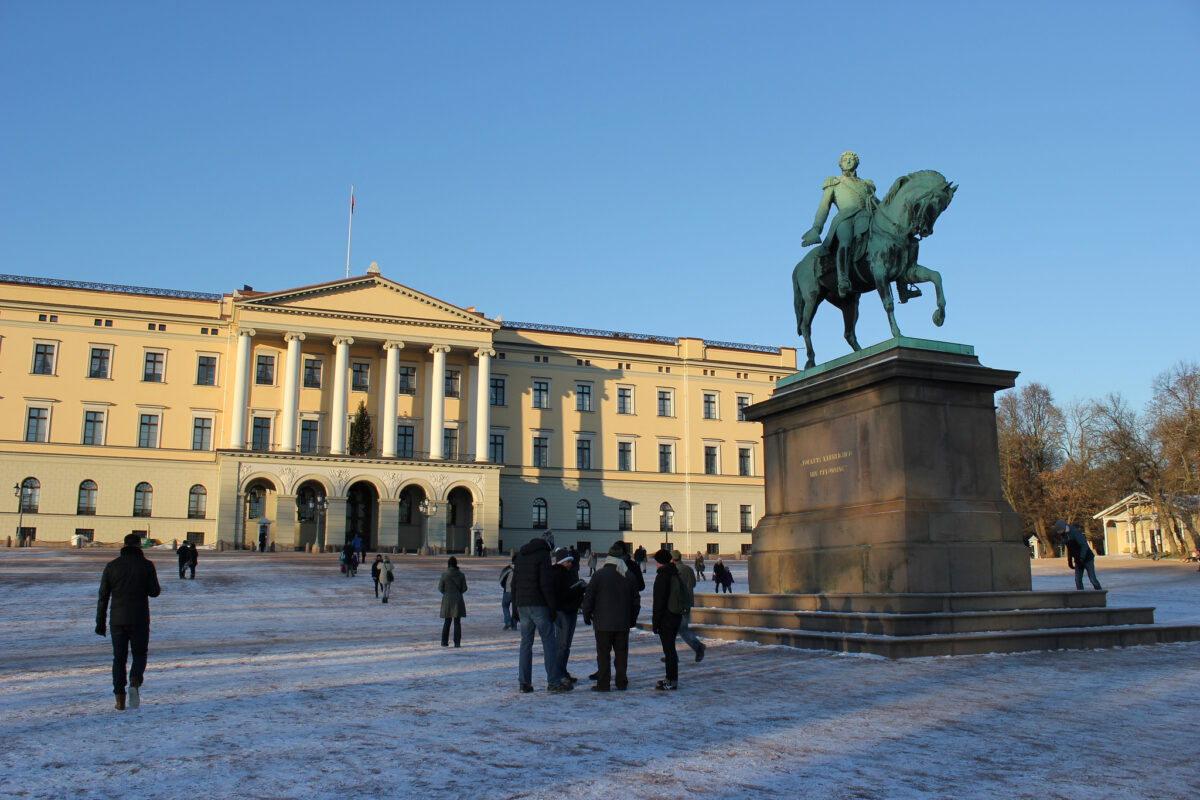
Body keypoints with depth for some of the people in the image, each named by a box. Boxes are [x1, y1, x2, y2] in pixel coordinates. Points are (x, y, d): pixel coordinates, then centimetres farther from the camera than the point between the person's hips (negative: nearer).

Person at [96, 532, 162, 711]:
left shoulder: (111, 566, 2)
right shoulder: (147, 565, -3)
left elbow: (103, 596, 1)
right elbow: (154, 592, -2)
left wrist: (100, 622, 6)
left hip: (118, 620, 2)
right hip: (140, 620, -2)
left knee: (119, 658, 11)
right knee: (139, 655, 11)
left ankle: (120, 699, 7)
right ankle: (135, 684, -16)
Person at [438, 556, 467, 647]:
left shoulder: (444, 574, -7)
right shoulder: (461, 575, -3)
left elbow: (440, 588, -3)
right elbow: (464, 589, 1)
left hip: (447, 599, 0)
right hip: (458, 599, 0)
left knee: (447, 621, 13)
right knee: (457, 622, 3)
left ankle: (444, 642, 12)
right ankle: (457, 642, -2)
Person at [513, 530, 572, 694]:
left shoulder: (521, 554, 14)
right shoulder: (543, 555, -9)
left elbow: (515, 581, 16)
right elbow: (546, 583, -15)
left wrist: (515, 604, 20)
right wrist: (552, 607, -11)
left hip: (522, 604, 7)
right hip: (538, 605, -7)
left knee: (526, 642, 11)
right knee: (549, 641, -2)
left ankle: (523, 681, 9)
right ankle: (554, 681, -3)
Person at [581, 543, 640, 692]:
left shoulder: (600, 574, -7)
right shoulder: (629, 576, 6)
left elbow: (589, 597, -7)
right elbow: (635, 600, 12)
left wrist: (587, 616, 4)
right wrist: (633, 619, 22)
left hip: (603, 623, -4)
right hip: (623, 623, 4)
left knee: (603, 653, 2)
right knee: (621, 652, 11)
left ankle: (603, 683, 2)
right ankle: (622, 682, 13)